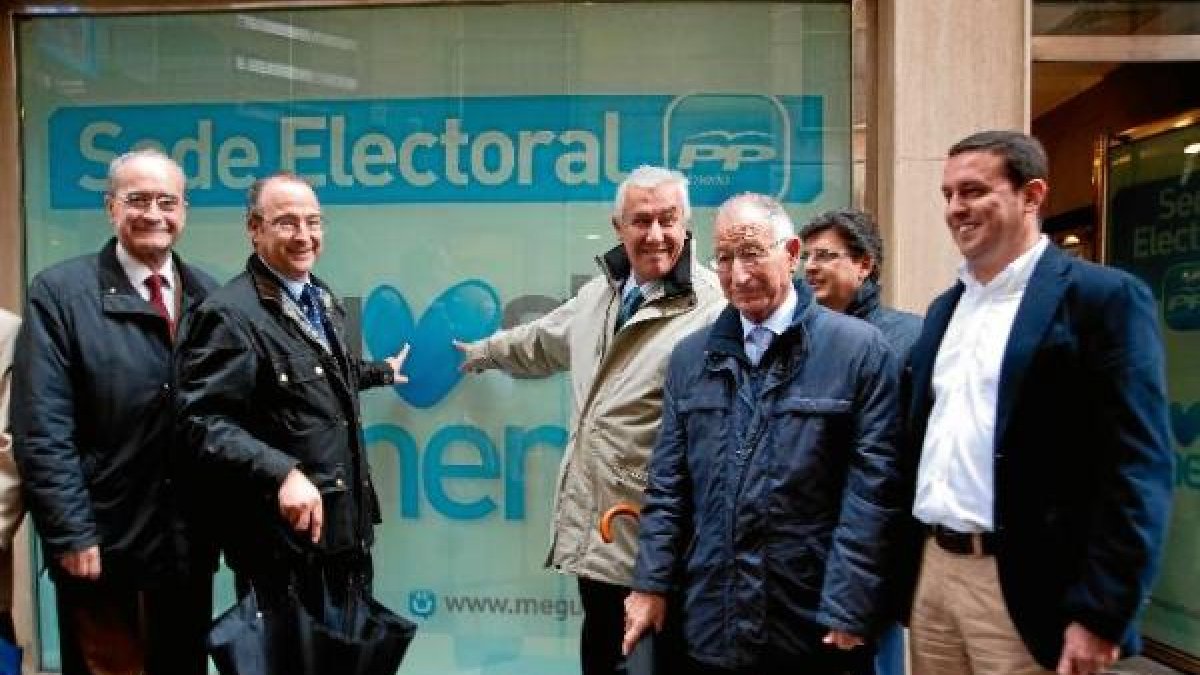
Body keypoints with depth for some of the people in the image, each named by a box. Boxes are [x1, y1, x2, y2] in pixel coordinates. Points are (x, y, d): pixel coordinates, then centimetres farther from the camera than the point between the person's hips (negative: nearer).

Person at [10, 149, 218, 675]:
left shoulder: (208, 294, 4)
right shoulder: (59, 292, -7)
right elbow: (41, 431, -11)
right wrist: (72, 535, -14)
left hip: (190, 543, 4)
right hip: (102, 545, -3)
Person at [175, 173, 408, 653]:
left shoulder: (323, 299, 10)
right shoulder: (229, 313, -17)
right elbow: (204, 422, -24)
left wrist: (381, 372, 43)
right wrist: (283, 474, -35)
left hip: (347, 527, 8)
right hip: (286, 539, -8)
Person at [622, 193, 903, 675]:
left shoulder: (860, 350, -7)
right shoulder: (690, 357, 6)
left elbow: (872, 486, -9)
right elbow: (667, 483, 8)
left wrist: (850, 610, -11)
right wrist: (652, 582, 5)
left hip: (811, 626, -3)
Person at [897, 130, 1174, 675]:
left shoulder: (1104, 297, -8)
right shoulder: (944, 308, 12)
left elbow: (1136, 470, -13)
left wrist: (1101, 615, -16)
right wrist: (905, 566, 12)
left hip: (1024, 589, -6)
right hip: (932, 569, 6)